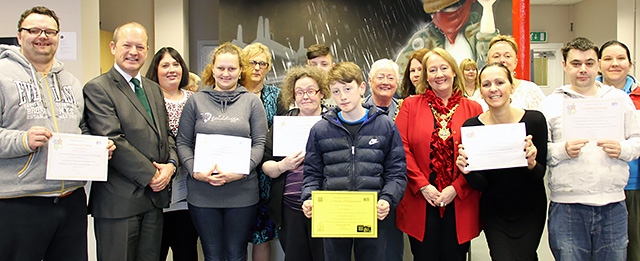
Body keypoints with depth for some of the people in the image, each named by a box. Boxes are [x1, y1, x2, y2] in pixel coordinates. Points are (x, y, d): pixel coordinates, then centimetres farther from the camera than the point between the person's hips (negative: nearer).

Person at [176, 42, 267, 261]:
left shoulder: (252, 101, 4)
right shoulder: (196, 100, 5)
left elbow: (259, 144, 0)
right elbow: (183, 142, 4)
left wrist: (241, 171, -15)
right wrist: (195, 171, -12)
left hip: (242, 191, 0)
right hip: (202, 192, 1)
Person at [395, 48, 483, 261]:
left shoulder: (473, 109, 6)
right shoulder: (410, 105, 5)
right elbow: (402, 149, -3)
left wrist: (456, 188, -9)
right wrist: (423, 186, -11)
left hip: (460, 204, 1)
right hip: (420, 204, -1)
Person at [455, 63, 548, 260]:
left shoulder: (534, 120, -14)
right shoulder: (472, 126, -13)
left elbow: (541, 174, -9)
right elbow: (481, 184, -9)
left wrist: (532, 163, -29)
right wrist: (468, 172, -29)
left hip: (530, 210, 0)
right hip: (493, 213, 0)